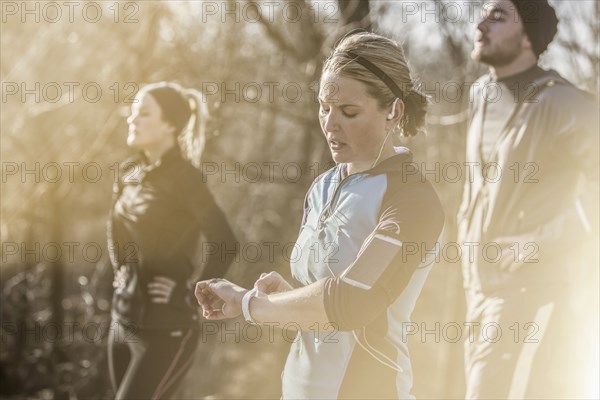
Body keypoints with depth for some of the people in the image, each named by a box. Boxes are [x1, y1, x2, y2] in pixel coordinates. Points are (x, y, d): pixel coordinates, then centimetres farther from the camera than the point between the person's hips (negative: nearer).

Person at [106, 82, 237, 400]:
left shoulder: (183, 177, -15)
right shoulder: (131, 173, 7)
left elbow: (223, 241, -23)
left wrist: (194, 296, -17)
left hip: (166, 327, -8)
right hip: (123, 319, 8)